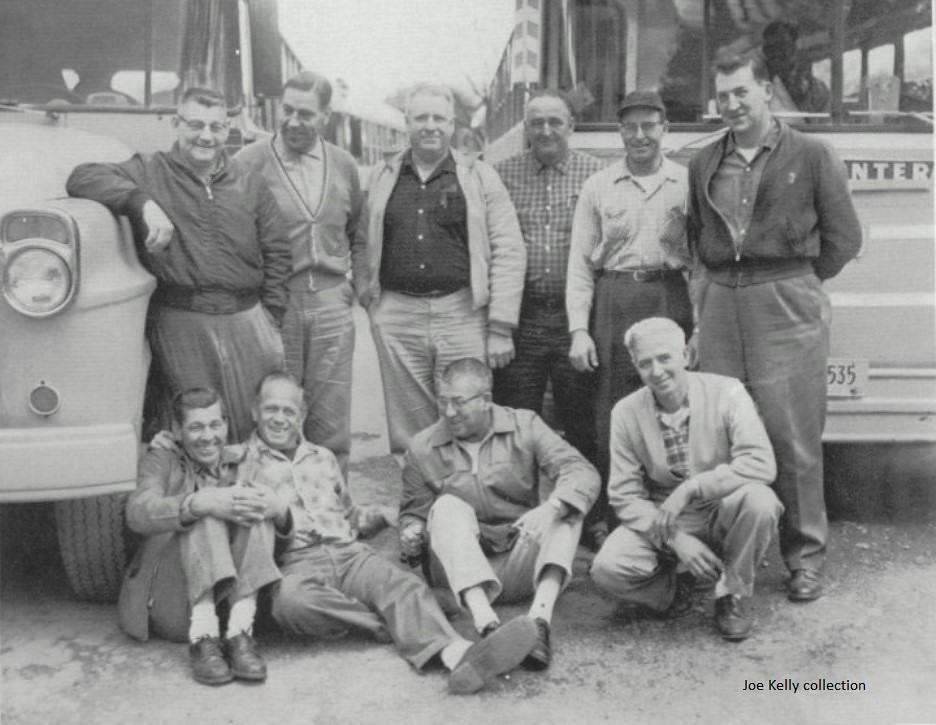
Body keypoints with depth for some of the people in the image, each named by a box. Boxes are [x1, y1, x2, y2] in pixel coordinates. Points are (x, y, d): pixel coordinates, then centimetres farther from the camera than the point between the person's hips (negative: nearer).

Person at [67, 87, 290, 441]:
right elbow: (82, 178, -10)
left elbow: (276, 254, 12)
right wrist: (143, 203, -25)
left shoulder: (250, 186, 12)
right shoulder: (148, 171, 4)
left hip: (246, 318, 3)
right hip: (179, 322, -2)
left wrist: (270, 320, 5)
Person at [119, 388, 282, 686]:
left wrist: (272, 507, -23)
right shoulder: (161, 461, 11)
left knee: (253, 513, -20)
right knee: (206, 517, -25)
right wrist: (200, 503, -32)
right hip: (170, 603, -2)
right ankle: (202, 638, -35)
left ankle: (240, 633, -30)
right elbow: (138, 514, -13)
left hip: (235, 594, 2)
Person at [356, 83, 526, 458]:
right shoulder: (382, 179, 11)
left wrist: (501, 328, -6)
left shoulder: (480, 177, 4)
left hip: (464, 316, -2)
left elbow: (509, 252, -1)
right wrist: (367, 294, 0)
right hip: (397, 318, 2)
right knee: (406, 434, 9)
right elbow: (365, 248, 16)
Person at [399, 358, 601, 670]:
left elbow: (584, 473, -13)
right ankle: (485, 623, -45)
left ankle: (540, 618, -41)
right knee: (448, 505, -26)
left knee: (566, 505, -21)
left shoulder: (524, 426, 1)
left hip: (521, 566, 0)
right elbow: (413, 512, 14)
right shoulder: (422, 448, 4)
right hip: (460, 571, 0)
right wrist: (412, 532, -12)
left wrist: (551, 508, -34)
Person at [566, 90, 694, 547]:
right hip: (613, 300, 0)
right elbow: (580, 262, 7)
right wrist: (578, 330, -1)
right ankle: (605, 521, 9)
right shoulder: (598, 187, 12)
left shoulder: (688, 183, 10)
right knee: (611, 414, 0)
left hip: (671, 300, 0)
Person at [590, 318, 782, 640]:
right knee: (607, 568, -26)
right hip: (660, 524, 1)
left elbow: (761, 463, -25)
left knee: (759, 501, -34)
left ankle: (730, 595, -8)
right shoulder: (625, 413, -7)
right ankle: (675, 587, 8)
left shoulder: (726, 392, -12)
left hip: (722, 517, -1)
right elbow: (624, 495, -8)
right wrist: (676, 540, -22)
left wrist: (690, 488, -30)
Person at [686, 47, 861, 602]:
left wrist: (796, 284, 5)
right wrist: (727, 279, 10)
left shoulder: (812, 155, 4)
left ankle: (806, 556, 11)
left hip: (787, 306, -3)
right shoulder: (704, 164, 15)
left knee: (793, 435, -2)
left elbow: (844, 239, 5)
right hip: (721, 303, 4)